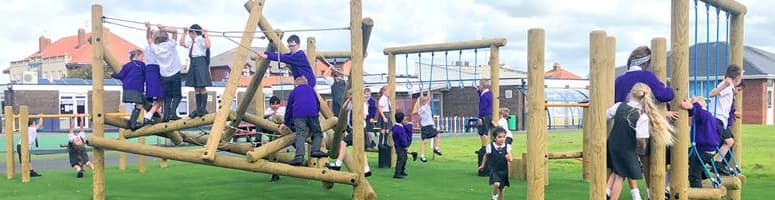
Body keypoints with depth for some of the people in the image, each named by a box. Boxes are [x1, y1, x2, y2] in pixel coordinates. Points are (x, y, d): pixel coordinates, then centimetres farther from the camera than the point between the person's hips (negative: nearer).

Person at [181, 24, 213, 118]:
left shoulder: (201, 40, -8)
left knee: (202, 87, -8)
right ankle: (198, 109, 14)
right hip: (193, 63, 9)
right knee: (196, 88, 9)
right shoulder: (191, 42, 18)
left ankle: (203, 109, -6)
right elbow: (182, 43, 28)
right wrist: (184, 33, 24)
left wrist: (205, 34, -21)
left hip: (200, 62, -9)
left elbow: (208, 45, -26)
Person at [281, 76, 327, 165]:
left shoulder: (293, 91, 25)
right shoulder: (311, 89, 28)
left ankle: (299, 156, -29)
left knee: (300, 135, -12)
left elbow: (289, 108, 28)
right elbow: (318, 104, 34)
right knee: (317, 132, 13)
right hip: (312, 113, 1)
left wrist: (286, 123, 36)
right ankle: (315, 150, -10)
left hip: (298, 115, -1)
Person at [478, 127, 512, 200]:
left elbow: (510, 159, -4)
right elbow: (486, 156, 8)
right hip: (493, 170, -3)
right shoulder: (490, 147, -11)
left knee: (501, 189, 13)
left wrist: (508, 158, -27)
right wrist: (483, 165, 17)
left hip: (503, 171, 3)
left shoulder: (507, 146, -8)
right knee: (496, 184, -26)